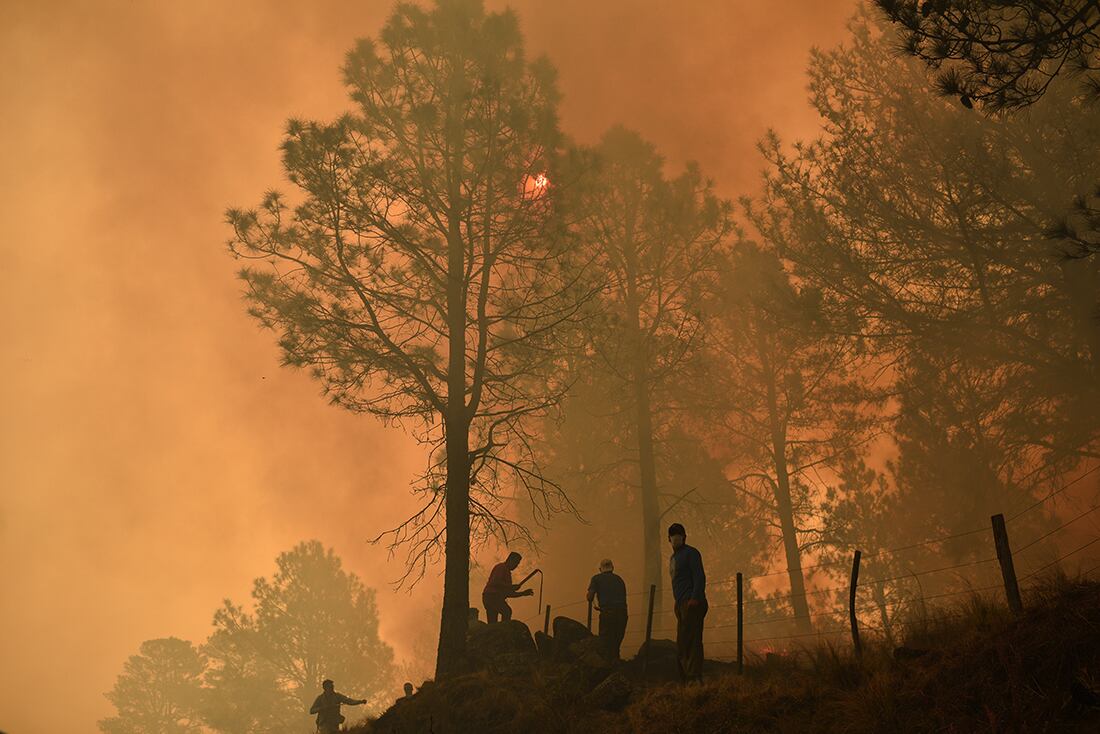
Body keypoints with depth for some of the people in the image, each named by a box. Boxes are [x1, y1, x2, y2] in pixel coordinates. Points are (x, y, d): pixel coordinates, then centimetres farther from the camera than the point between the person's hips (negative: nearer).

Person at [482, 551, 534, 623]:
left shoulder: (507, 573, 25)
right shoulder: (501, 567, -3)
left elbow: (509, 594, 25)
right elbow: (495, 582, -19)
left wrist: (523, 593, 17)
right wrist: (511, 586, -17)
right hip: (492, 597, -10)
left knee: (492, 625, 7)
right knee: (507, 612, -24)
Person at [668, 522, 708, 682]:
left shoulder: (691, 553, -3)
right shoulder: (673, 558, 23)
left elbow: (699, 577, -13)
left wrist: (695, 598, -24)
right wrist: (679, 603, 14)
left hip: (691, 603, -9)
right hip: (681, 604, 9)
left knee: (689, 641, -15)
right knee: (682, 643, 7)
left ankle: (694, 678, -17)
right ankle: (685, 678, 8)